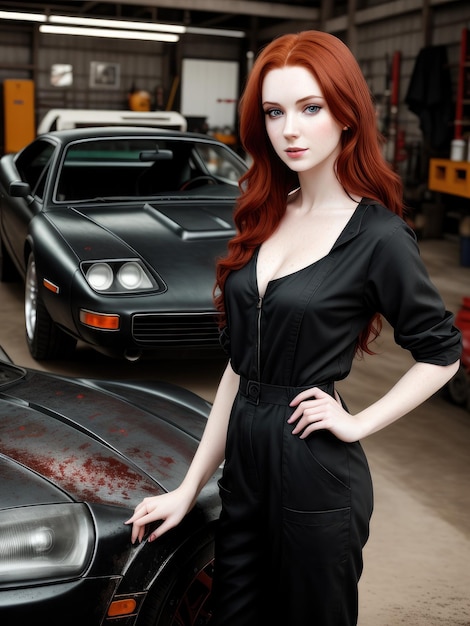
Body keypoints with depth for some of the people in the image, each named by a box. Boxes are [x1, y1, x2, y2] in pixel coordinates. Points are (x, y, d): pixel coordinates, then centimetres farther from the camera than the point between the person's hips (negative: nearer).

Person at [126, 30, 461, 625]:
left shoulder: (378, 236, -14)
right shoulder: (266, 216, 5)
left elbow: (441, 352, -3)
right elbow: (240, 364, 7)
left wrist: (358, 423, -10)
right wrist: (189, 487, 7)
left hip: (315, 474, -6)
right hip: (245, 462, 6)